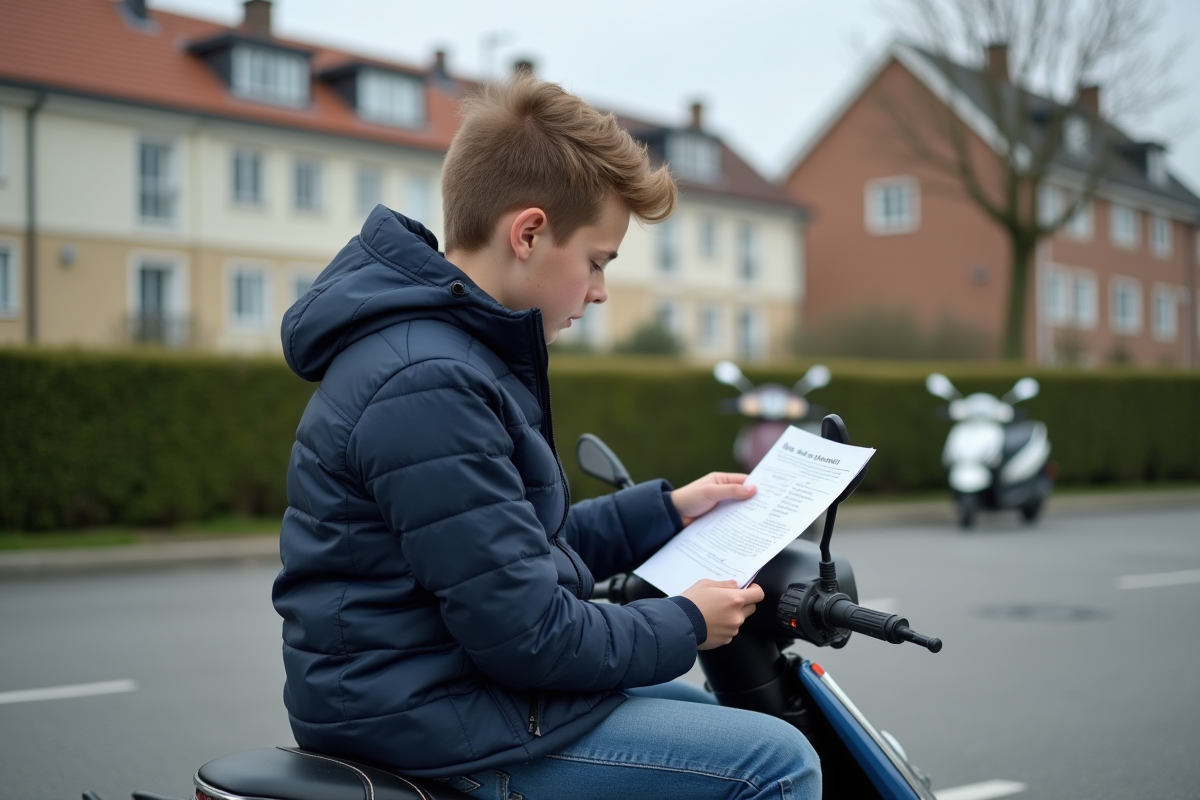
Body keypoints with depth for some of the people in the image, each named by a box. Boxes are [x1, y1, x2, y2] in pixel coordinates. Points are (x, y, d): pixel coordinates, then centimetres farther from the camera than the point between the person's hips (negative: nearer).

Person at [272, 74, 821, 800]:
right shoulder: (430, 385, -25)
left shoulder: (452, 345, 9)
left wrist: (666, 511, 14)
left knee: (707, 716, 26)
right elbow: (528, 635, -24)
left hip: (443, 685, 11)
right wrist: (685, 626, -9)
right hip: (436, 724, -11)